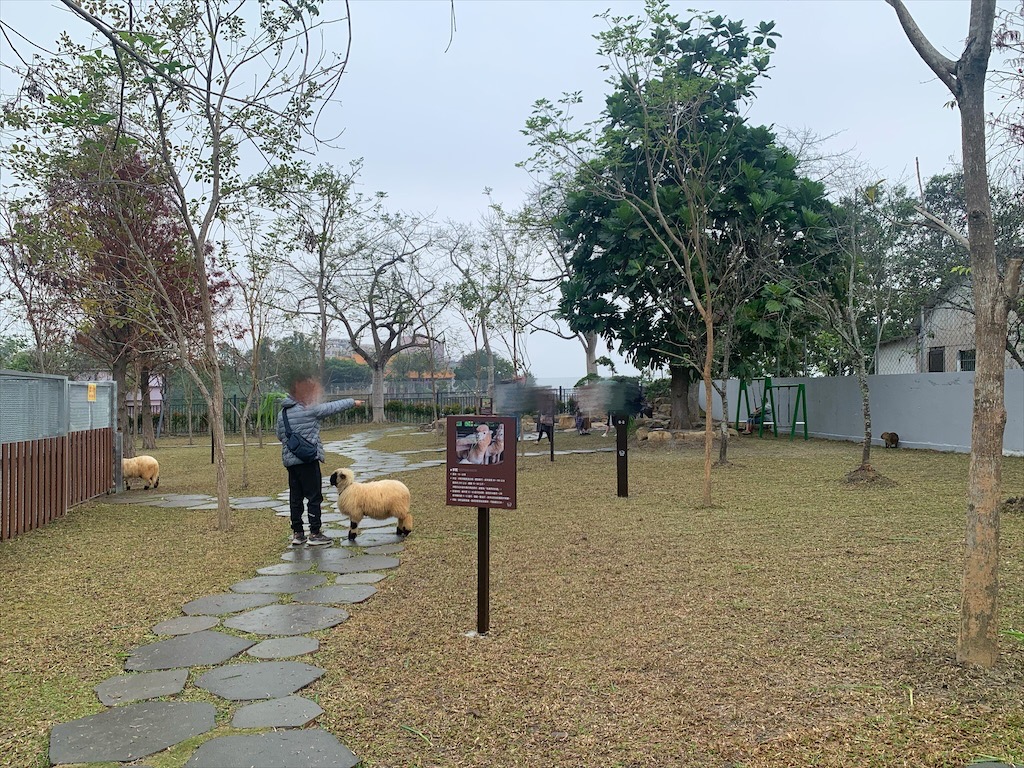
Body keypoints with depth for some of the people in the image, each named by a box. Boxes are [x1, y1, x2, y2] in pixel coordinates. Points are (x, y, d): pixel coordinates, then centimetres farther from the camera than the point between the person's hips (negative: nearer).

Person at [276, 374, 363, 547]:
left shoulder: (282, 414, 8)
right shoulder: (310, 410, -10)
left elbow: (279, 435, 17)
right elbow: (333, 407, 1)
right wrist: (352, 402, 14)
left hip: (290, 460, 7)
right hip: (308, 460, -7)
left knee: (295, 498, 12)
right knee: (314, 497, 1)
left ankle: (297, 533, 18)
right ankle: (314, 534, 4)